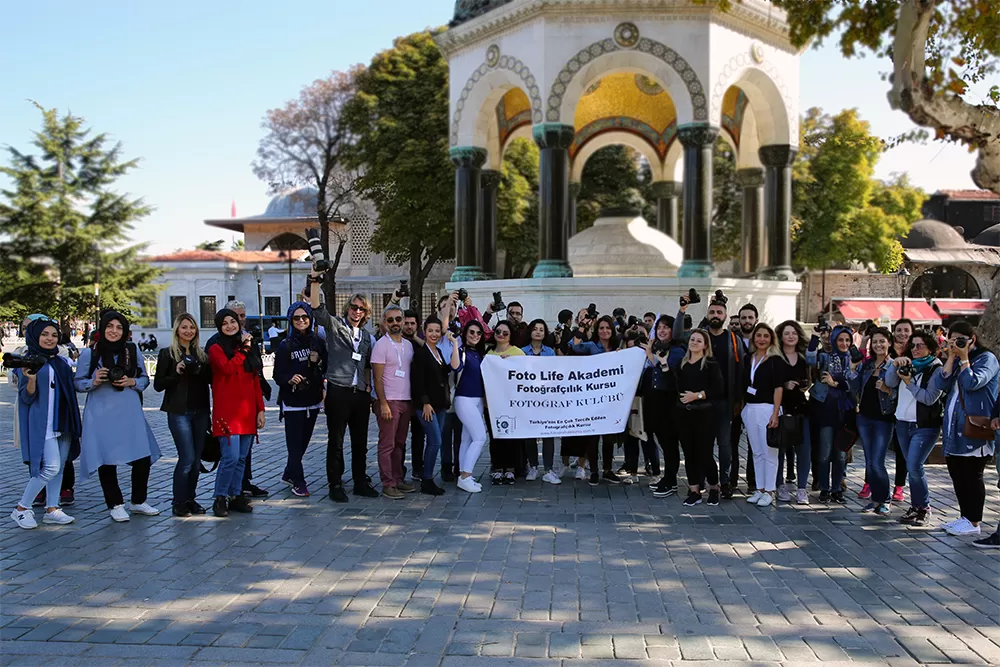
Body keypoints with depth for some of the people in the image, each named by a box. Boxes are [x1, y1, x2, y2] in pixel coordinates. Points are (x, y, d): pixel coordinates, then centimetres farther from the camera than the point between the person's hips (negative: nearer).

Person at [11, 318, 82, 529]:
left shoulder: (62, 362, 14)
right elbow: (26, 398, -10)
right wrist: (31, 379, -25)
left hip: (63, 423, 7)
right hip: (42, 424, -7)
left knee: (59, 466, 7)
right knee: (51, 466, -13)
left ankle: (52, 509, 14)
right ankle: (21, 509, 0)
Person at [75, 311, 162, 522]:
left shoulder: (133, 351, 5)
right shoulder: (89, 354, -1)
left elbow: (145, 379, 11)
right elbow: (77, 382, 4)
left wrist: (132, 382, -9)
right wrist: (94, 381, -15)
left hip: (130, 412, 2)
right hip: (101, 415, -2)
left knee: (142, 457, 1)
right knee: (106, 460, 4)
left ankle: (138, 502, 21)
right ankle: (115, 505, 20)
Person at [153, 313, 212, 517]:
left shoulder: (201, 354, 12)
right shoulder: (167, 353, 0)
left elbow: (211, 379, 13)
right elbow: (158, 385, -3)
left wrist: (200, 371, -6)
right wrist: (176, 373, -17)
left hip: (200, 411, 5)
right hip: (179, 412, -5)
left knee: (196, 460, 7)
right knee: (187, 458, -9)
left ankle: (190, 499, 19)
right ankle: (179, 502, 3)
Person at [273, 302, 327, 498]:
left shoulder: (318, 342, 6)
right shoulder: (285, 345, -6)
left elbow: (326, 369, 12)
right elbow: (278, 375, -9)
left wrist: (318, 362, -8)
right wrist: (290, 379, -29)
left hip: (312, 400, 5)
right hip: (292, 401, -5)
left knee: (304, 440, 12)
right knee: (295, 442, -5)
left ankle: (289, 474, 29)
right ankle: (298, 482, 4)